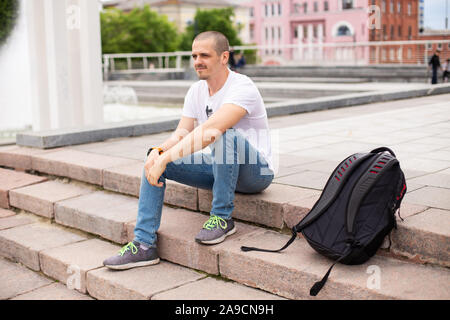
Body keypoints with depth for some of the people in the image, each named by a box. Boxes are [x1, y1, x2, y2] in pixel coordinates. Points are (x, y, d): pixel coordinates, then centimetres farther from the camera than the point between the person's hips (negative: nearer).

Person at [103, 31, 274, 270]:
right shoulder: (197, 91, 4)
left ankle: (222, 218, -20)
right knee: (155, 160, -8)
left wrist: (165, 158, -39)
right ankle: (144, 245, -9)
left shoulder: (242, 88, -21)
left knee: (224, 136, -38)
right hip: (219, 168, 7)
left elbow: (209, 130, -35)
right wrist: (158, 151, -23)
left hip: (257, 172, -7)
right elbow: (181, 133, -1)